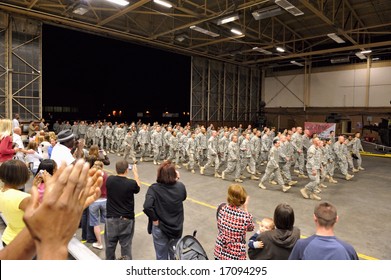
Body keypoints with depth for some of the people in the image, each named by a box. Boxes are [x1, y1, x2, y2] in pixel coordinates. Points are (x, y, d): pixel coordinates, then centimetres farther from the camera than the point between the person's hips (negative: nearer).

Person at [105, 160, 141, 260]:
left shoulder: (109, 180, -11)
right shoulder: (131, 183, -19)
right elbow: (138, 187, 4)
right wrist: (135, 172, 12)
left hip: (111, 218, 3)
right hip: (126, 219, -2)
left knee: (110, 243, 18)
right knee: (126, 244, 10)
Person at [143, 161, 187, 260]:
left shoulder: (154, 188, -21)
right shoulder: (181, 186, -12)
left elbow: (147, 207, -34)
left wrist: (154, 219, -17)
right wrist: (177, 180, 7)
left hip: (160, 228, -3)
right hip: (177, 227, 3)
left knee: (162, 256, 19)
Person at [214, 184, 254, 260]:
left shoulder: (222, 209, -12)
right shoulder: (246, 216, -22)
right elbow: (250, 228, 2)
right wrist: (245, 209, -2)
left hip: (219, 252, 4)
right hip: (236, 256, -4)